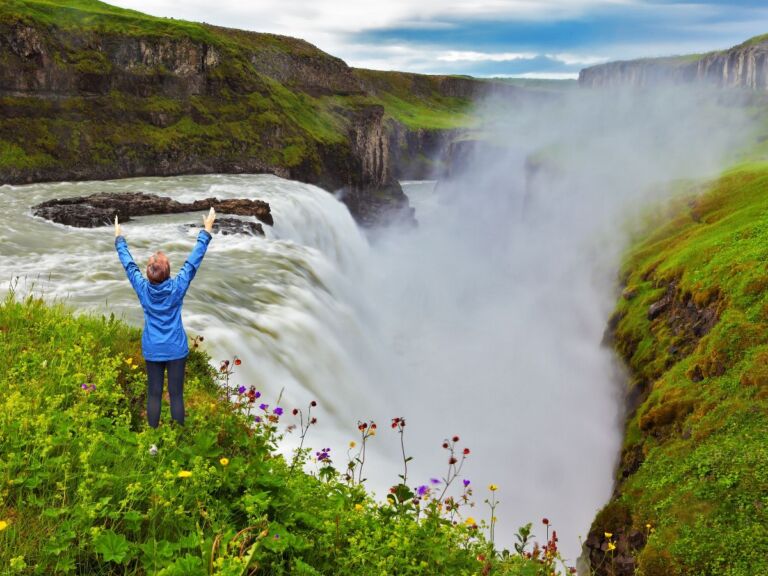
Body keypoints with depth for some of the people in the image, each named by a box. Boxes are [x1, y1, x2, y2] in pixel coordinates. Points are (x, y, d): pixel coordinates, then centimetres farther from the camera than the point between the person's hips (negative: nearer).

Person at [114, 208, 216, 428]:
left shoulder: (143, 288, -11)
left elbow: (128, 263, 3)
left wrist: (119, 238, 18)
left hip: (152, 351, 2)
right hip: (176, 350, -2)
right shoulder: (177, 287, -15)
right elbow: (194, 261, -9)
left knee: (154, 395, 10)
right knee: (176, 395, 5)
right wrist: (206, 231, -1)